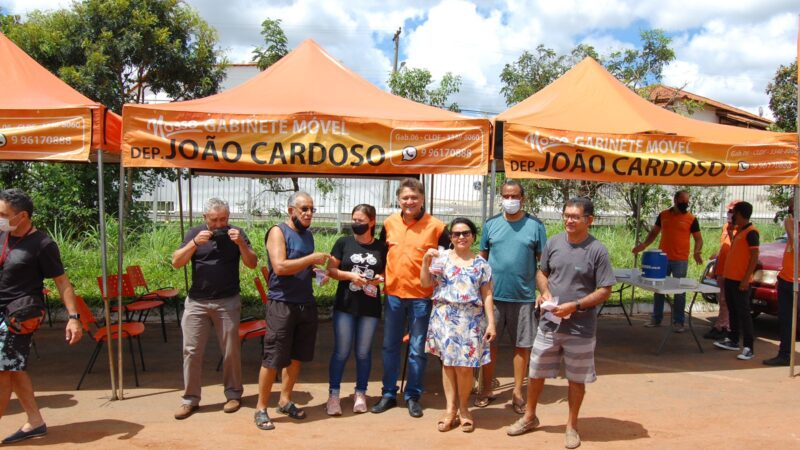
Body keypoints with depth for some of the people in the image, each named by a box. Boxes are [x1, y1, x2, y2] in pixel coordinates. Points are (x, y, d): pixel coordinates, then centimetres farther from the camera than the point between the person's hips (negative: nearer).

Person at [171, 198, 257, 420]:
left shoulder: (236, 233, -1)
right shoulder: (194, 233, 2)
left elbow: (252, 264, -7)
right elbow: (176, 263, -6)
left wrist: (240, 243, -22)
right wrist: (194, 243, -20)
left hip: (228, 302, -1)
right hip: (196, 302, 1)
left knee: (231, 350, 6)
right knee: (191, 351, 3)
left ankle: (233, 394, 21)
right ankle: (190, 399, 15)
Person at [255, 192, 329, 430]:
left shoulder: (308, 234, 13)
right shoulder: (278, 232, -9)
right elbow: (280, 267, -22)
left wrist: (318, 271, 3)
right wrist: (312, 258, -18)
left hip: (307, 304, 7)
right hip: (282, 305, -7)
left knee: (296, 356, 13)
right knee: (273, 358, -3)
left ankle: (285, 401, 27)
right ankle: (261, 409, 10)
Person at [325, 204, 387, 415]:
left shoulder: (382, 247, 3)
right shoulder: (343, 242, 0)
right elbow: (331, 270, 0)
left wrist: (380, 278, -11)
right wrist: (350, 275, -15)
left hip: (370, 307, 1)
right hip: (345, 305, -1)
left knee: (363, 352, 10)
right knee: (341, 351, 2)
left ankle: (360, 394, 24)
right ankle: (333, 394, 13)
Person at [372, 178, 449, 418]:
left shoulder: (436, 226, -7)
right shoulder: (389, 223, 4)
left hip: (421, 296, -3)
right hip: (393, 293, 3)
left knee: (417, 350, 7)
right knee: (390, 346, 12)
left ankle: (413, 396, 22)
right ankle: (388, 394, 25)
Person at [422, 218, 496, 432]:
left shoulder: (481, 263, 6)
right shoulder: (442, 256, 5)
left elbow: (487, 295, 4)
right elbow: (425, 283, 3)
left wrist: (491, 323, -2)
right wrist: (425, 260, -9)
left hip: (470, 320, 0)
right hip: (444, 317, 1)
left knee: (464, 367, -1)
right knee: (448, 363, 4)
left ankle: (463, 408, 19)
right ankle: (450, 409, 16)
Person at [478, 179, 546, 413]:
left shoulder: (535, 225, 0)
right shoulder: (491, 224, 5)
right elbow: (482, 258, 9)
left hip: (524, 297, -1)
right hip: (493, 295, 1)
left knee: (523, 345, 7)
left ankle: (517, 392, 22)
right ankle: (486, 389, 23)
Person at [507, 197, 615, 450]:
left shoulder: (597, 251, -11)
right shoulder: (553, 243, 0)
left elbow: (605, 291, -10)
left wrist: (574, 305, -20)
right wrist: (544, 291, -8)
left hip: (580, 328, -3)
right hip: (549, 323, 3)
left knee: (576, 378, 11)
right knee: (536, 372, 14)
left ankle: (572, 426, 31)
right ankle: (529, 417, 35)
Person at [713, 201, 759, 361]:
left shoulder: (751, 232, -13)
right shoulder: (739, 230, 15)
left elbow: (754, 258, -17)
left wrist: (746, 279, -21)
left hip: (740, 281, -9)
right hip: (729, 277, 9)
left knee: (743, 313, -7)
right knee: (732, 311, 16)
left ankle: (748, 348, -5)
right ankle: (733, 341, 26)